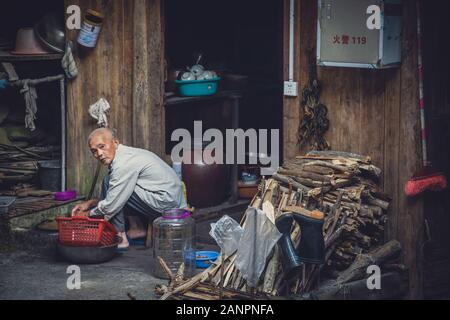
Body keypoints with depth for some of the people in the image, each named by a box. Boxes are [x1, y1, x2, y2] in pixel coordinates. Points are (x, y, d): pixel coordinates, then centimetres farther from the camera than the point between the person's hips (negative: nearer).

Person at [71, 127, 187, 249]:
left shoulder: (124, 164, -19)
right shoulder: (126, 154, 13)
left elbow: (111, 206, -16)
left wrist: (88, 214, 1)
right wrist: (90, 203, 16)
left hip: (166, 205, -10)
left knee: (108, 182, -11)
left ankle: (119, 237, -7)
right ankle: (136, 228, 15)